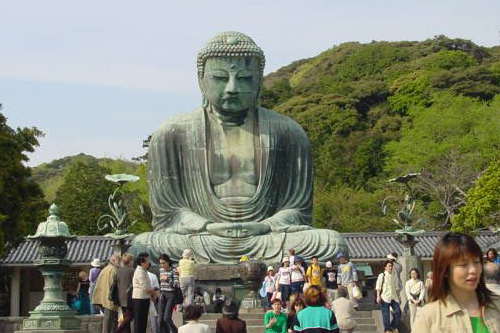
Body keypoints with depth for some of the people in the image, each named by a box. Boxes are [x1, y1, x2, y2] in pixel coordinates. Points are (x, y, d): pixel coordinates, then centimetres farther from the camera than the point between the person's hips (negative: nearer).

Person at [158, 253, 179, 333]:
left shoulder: (174, 271, -9)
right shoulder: (161, 270, 10)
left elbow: (176, 285, -14)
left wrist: (167, 279, -25)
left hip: (171, 295, -6)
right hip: (163, 296, 6)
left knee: (167, 318, -12)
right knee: (160, 319, 1)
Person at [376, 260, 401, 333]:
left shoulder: (394, 276, 14)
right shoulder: (382, 276, 0)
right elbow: (378, 287, -3)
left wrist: (398, 296, 17)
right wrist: (378, 296, -11)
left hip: (394, 297, 5)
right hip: (385, 297, -5)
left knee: (398, 312, -3)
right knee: (386, 314, -2)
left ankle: (393, 327, 13)